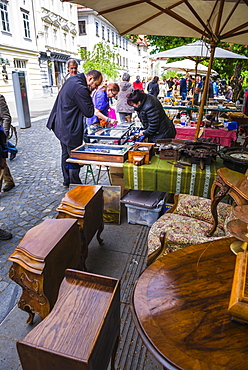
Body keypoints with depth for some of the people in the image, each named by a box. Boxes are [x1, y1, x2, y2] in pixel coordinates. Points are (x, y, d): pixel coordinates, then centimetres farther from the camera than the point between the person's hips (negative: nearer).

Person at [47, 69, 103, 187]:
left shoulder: (72, 80, 9)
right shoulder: (80, 89, -22)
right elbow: (89, 113, -18)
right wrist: (89, 94, -12)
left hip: (62, 126, 11)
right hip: (71, 129, -11)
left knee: (66, 154, 19)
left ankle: (67, 181, 34)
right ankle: (75, 185, 13)